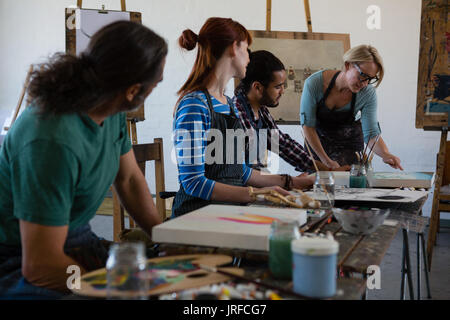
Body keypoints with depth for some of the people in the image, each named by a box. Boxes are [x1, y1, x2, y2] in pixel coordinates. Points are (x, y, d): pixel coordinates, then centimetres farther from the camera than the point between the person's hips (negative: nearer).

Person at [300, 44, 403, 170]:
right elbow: (308, 126, -22)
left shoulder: (368, 94, -23)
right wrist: (326, 161, -25)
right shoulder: (314, 83, -29)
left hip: (349, 144, 1)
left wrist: (385, 154, -41)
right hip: (316, 141, 0)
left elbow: (371, 134, -20)